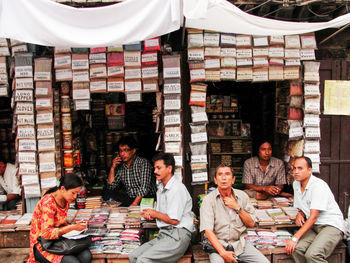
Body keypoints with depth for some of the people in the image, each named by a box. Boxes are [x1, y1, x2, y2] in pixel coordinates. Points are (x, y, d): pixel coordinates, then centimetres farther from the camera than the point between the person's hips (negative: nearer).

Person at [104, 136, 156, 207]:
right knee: (107, 193, -13)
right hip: (129, 198, 6)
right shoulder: (120, 166, 9)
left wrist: (134, 204, -28)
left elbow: (144, 188, -18)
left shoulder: (143, 163, -9)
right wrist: (113, 168, 0)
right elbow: (111, 187, 10)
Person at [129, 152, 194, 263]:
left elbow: (174, 220, -16)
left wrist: (155, 214, -1)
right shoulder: (161, 187, 18)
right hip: (163, 234, 9)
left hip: (178, 235, -9)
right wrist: (150, 215, 3)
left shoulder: (177, 188, -13)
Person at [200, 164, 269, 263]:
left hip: (241, 243, 4)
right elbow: (208, 230, -13)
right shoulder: (209, 200, -6)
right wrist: (223, 253, -23)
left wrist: (237, 208, -7)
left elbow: (251, 224, 7)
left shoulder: (242, 196, 6)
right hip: (218, 244, -4)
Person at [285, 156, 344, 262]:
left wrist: (295, 238, -28)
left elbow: (313, 217, -23)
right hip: (312, 225, 7)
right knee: (295, 248, -24)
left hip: (332, 225, -6)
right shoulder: (296, 184, 8)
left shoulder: (318, 185, -17)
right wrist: (300, 214, -1)